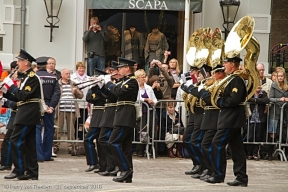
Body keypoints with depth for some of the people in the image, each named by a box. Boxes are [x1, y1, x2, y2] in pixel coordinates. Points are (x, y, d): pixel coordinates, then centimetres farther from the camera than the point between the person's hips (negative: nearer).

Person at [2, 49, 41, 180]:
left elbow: (24, 96, -21)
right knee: (29, 142, 9)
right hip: (28, 114, 10)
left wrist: (11, 86, -17)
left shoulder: (32, 77, -13)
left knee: (16, 140, -10)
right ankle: (32, 172, 11)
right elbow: (19, 98, 16)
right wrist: (6, 92, 4)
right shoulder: (25, 76, 16)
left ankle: (20, 170, -6)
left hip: (28, 114, -10)